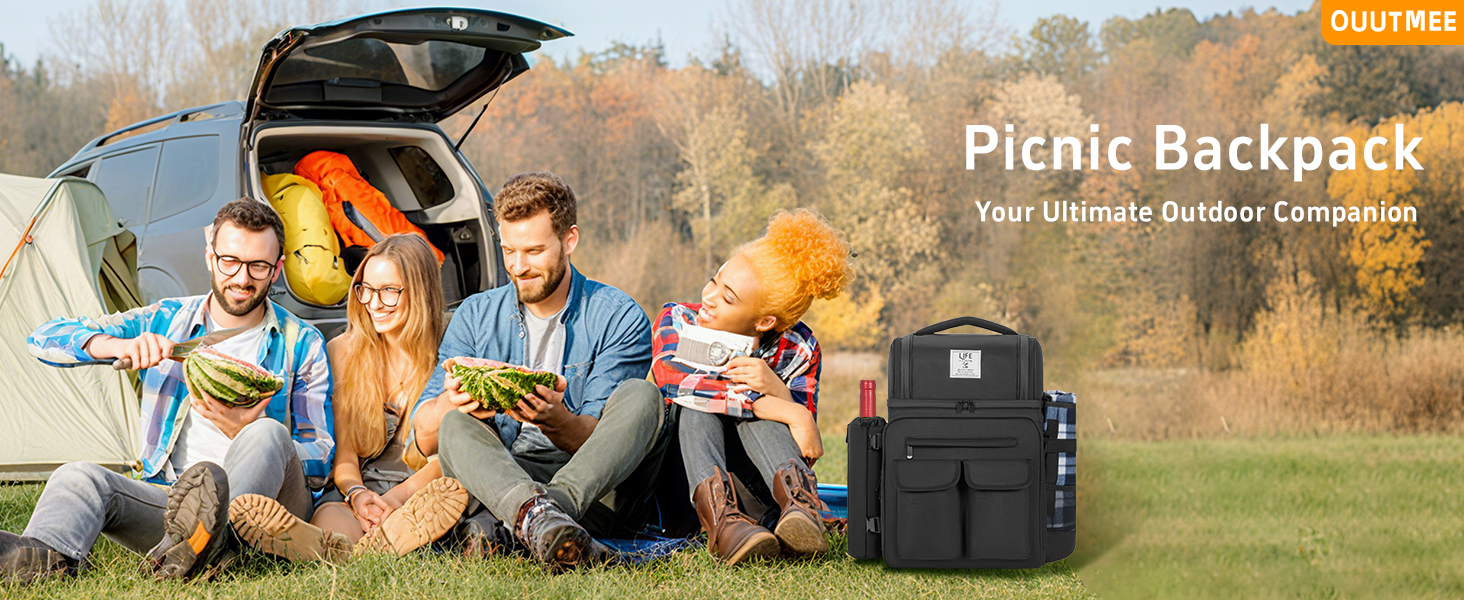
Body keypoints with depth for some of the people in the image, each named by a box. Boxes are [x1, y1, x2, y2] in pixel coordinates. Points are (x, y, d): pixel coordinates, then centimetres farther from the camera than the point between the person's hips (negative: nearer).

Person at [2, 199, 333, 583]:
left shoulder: (302, 345, 8)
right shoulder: (165, 322, 13)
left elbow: (319, 465, 3)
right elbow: (45, 339, 9)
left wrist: (242, 430, -17)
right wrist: (119, 345, -13)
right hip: (167, 492, 2)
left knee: (268, 434, -34)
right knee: (79, 477, -25)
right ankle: (48, 556, -60)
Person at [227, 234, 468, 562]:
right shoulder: (342, 352, 12)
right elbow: (342, 449, 9)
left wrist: (398, 496, -19)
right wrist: (356, 493, -15)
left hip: (420, 492, -1)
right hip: (357, 488, 1)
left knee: (454, 490, -39)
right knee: (330, 517, -36)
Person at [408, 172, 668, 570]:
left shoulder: (619, 319, 1)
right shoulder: (476, 317, 11)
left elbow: (599, 438, -7)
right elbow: (426, 438, 4)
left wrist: (555, 420, -30)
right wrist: (450, 401, -21)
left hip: (596, 489, -1)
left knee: (640, 397, -26)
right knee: (457, 425, -27)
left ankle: (546, 510, -49)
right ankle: (535, 512, -59)